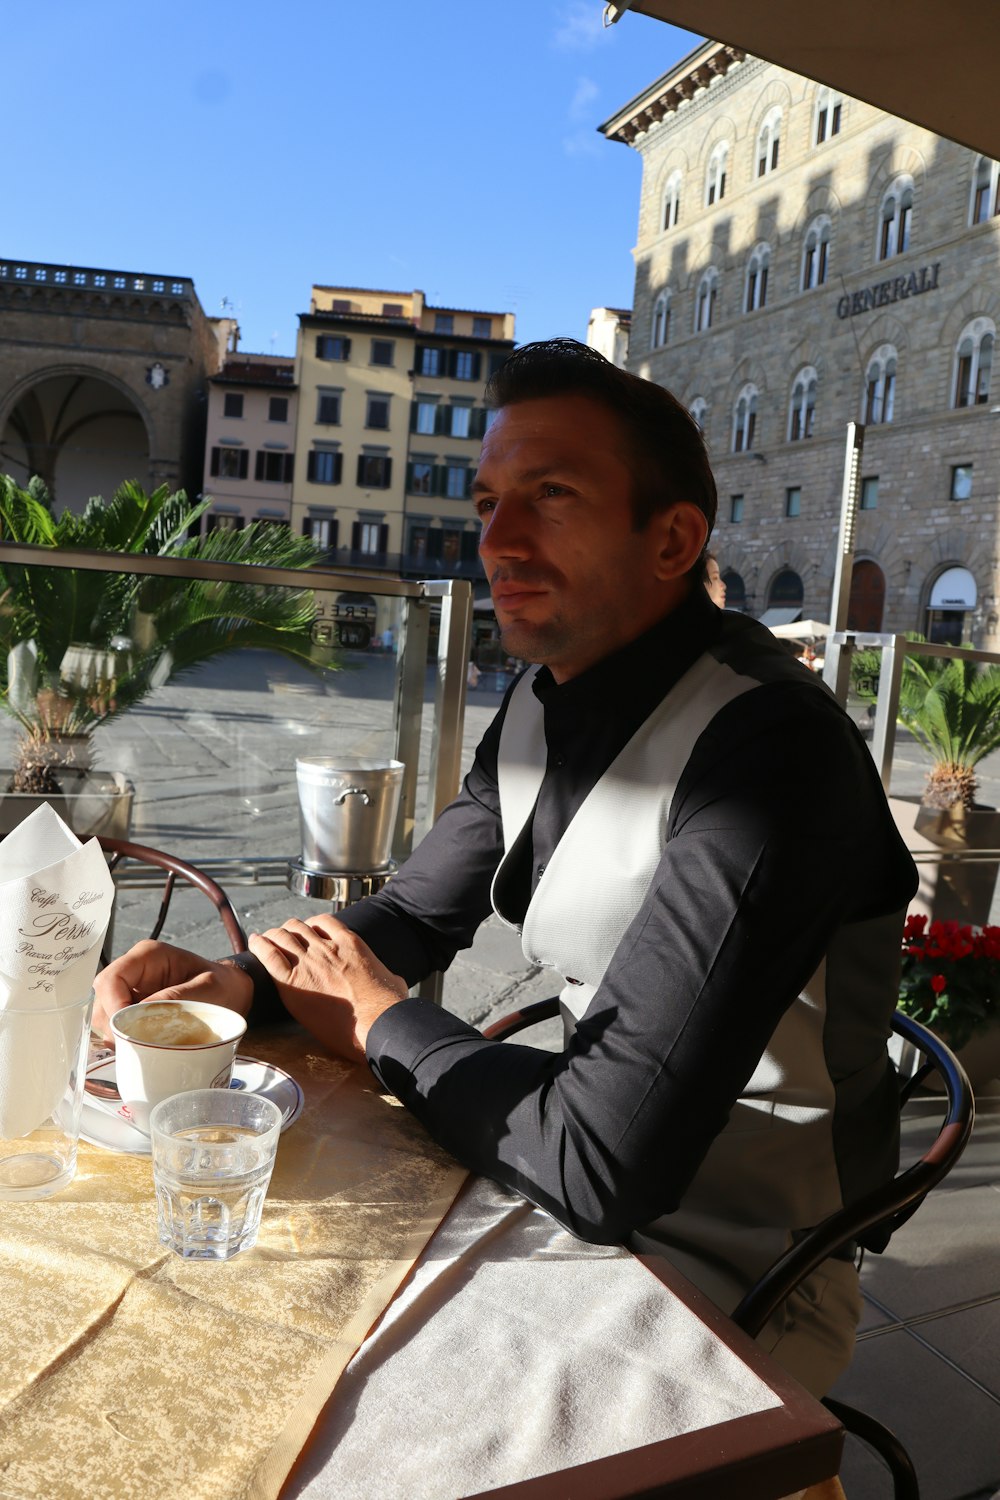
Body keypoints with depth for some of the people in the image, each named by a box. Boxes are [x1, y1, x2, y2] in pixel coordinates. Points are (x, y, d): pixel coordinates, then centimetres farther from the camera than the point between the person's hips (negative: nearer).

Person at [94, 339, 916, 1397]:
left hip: (729, 1288, -6)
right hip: (591, 1188, 7)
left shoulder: (767, 748, -30)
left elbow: (602, 1165, -33)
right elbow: (412, 914, 10)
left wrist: (381, 1024, -15)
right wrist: (241, 983, -10)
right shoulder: (541, 707, 0)